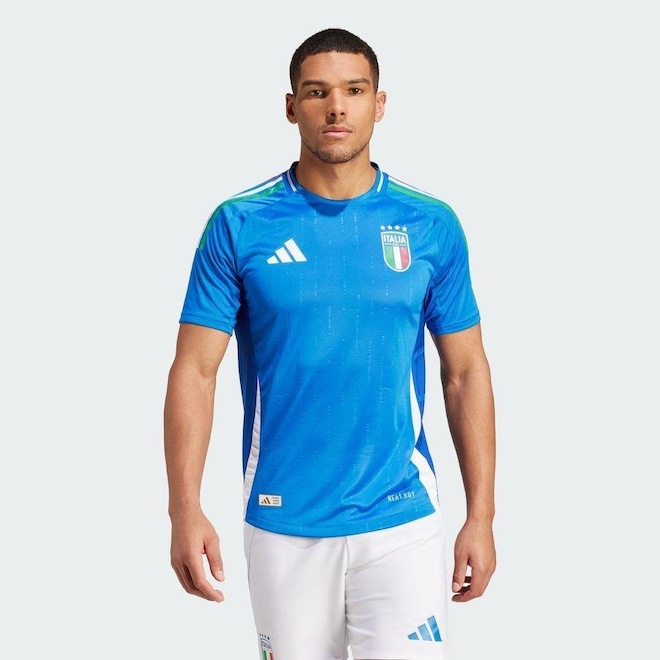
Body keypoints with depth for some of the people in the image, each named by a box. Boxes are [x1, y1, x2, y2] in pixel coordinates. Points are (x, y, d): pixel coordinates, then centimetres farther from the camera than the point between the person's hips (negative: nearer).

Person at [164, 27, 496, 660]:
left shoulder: (431, 225, 1)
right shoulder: (239, 225, -2)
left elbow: (465, 374, 6)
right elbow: (194, 370, -2)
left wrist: (481, 517, 3)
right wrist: (186, 512, -11)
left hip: (400, 521, 0)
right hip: (281, 524, 0)